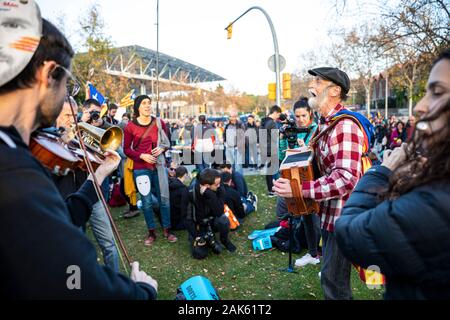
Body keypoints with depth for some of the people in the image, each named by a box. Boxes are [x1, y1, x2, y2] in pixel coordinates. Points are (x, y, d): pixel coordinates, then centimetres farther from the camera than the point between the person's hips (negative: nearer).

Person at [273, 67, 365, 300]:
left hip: (341, 216, -10)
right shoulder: (326, 123, 8)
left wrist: (298, 189, -34)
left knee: (333, 279, 5)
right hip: (329, 213, 10)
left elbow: (346, 178, -33)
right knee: (331, 274, 25)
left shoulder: (345, 126, -24)